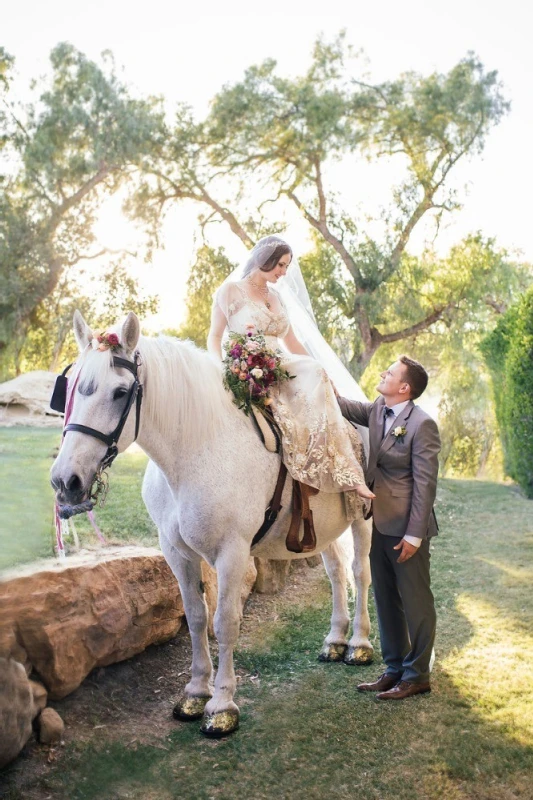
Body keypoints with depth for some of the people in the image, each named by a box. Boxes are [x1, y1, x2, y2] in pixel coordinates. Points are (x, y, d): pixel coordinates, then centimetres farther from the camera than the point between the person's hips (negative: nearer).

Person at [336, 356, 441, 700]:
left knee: (416, 602, 7)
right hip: (380, 524, 8)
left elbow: (425, 483, -17)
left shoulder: (422, 424, -16)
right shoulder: (377, 411, 6)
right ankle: (395, 668, 31)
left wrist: (414, 535, -17)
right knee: (386, 601, 17)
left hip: (406, 528, -8)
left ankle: (417, 675, 21)